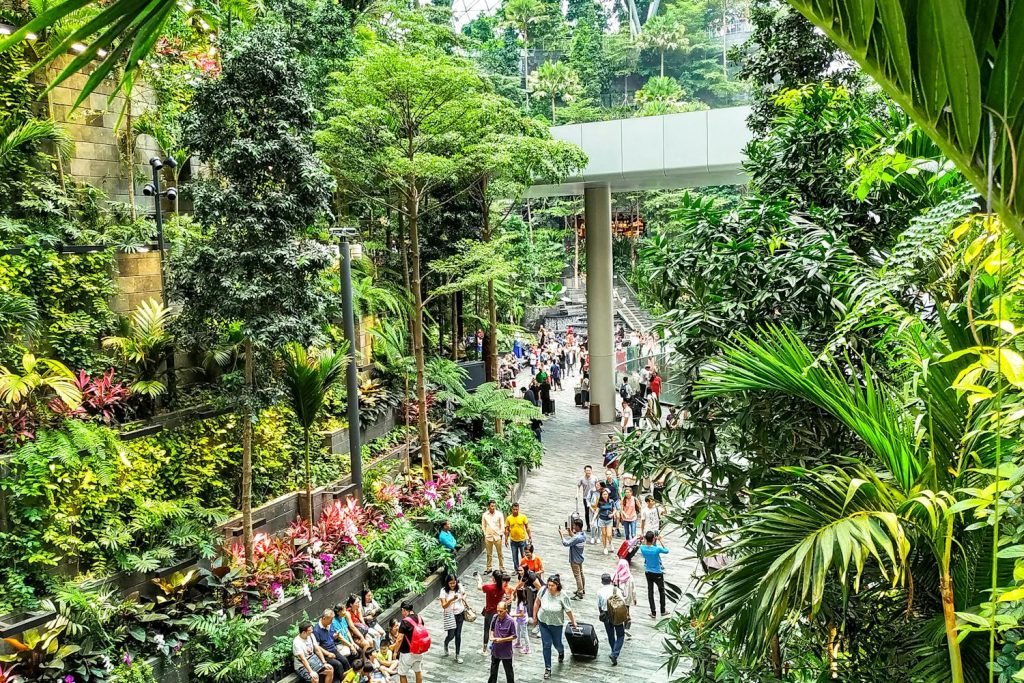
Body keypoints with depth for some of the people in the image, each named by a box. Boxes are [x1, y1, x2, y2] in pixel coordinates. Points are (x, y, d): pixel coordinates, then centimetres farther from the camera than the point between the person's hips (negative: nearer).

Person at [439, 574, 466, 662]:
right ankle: (446, 644, 32)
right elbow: (444, 606, -19)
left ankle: (457, 655, 20)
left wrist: (463, 598, -5)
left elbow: (464, 594, 16)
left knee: (458, 635, 6)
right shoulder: (444, 591, -15)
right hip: (450, 615, -3)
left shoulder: (459, 587, -6)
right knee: (451, 635, -4)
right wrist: (452, 599, -33)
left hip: (459, 613, 3)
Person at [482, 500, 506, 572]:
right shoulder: (485, 515, 1)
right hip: (488, 537, 1)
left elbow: (502, 525, 1)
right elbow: (483, 525, 8)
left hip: (497, 537, -1)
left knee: (500, 553, 4)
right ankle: (489, 568, 19)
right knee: (489, 553, 9)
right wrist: (485, 534, 4)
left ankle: (502, 568, 11)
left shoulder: (499, 514, -3)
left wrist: (501, 534, -2)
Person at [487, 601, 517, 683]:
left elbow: (514, 636, -14)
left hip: (506, 652, -4)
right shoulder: (495, 617, -6)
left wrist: (501, 640, -21)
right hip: (495, 650, 4)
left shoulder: (511, 621, -20)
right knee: (493, 671, 20)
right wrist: (492, 636, -9)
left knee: (509, 672, 13)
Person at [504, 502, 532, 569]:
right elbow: (507, 530, 2)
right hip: (513, 541, 2)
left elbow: (527, 528, -1)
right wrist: (506, 540, 0)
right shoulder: (508, 518, -5)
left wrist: (530, 537, -4)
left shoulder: (523, 517, -7)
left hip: (522, 540, -1)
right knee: (515, 557, 12)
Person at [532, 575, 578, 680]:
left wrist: (574, 623, 0)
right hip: (543, 622, 1)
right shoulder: (544, 590, -21)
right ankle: (547, 668, 22)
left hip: (556, 624, -1)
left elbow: (569, 611, -13)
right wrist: (535, 617, 4)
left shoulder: (562, 597, -26)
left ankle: (561, 652, 54)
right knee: (546, 645, 5)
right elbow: (537, 603, -5)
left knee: (557, 644, 17)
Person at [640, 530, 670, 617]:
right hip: (657, 573, -3)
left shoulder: (642, 548, -16)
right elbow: (666, 550, -7)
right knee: (661, 591, 18)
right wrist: (660, 540, -3)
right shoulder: (657, 549, -27)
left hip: (648, 573, 3)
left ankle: (653, 613, 18)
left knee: (650, 592, 14)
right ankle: (663, 611, 28)